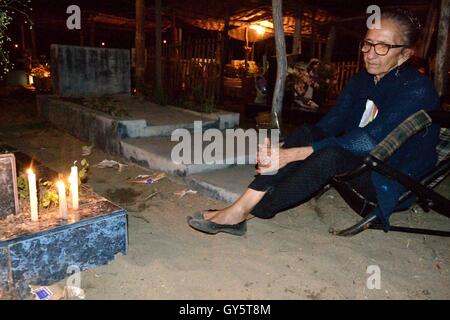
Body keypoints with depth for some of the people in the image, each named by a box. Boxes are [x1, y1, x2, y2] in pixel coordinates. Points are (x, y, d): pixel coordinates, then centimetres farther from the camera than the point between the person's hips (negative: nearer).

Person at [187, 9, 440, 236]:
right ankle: (241, 207, -28)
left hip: (395, 179, -6)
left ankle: (243, 213, -27)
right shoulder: (362, 81, 5)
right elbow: (329, 124, -5)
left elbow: (368, 142, -29)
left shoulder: (418, 90, -18)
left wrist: (291, 155, -36)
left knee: (330, 155, -35)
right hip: (359, 164, 6)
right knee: (305, 134, -20)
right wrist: (281, 148, -25)